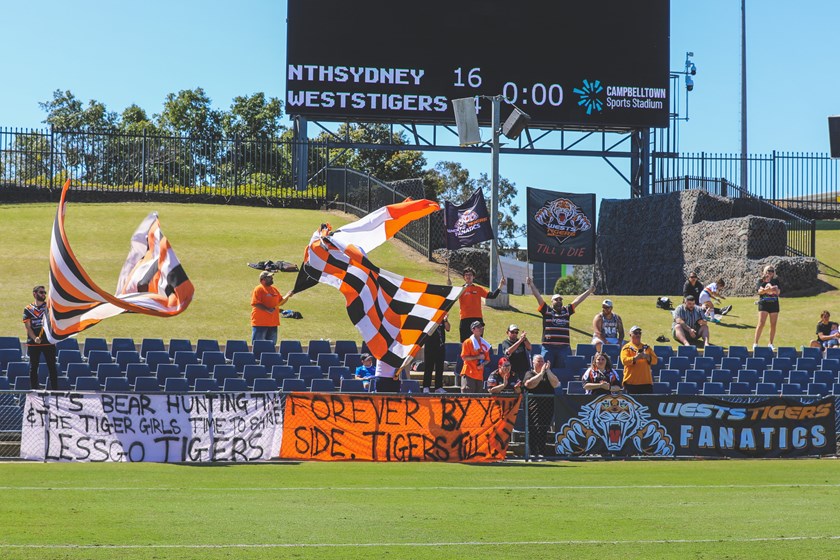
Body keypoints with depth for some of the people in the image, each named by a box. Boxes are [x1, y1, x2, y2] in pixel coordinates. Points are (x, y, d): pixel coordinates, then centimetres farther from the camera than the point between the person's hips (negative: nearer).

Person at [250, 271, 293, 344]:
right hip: (260, 324, -8)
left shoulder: (274, 289, 16)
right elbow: (255, 303, -18)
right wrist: (267, 309, -25)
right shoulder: (258, 289, -9)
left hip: (273, 324, 8)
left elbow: (280, 302, 21)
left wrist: (288, 296, 6)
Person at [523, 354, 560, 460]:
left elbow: (556, 384, 0)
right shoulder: (529, 373, 10)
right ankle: (532, 454, -7)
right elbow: (529, 384, -12)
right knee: (533, 430, -8)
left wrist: (548, 371, -6)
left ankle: (541, 454, 2)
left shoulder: (549, 374, 18)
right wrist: (541, 373, -10)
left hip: (548, 407, 3)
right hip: (534, 407, -3)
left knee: (543, 430, -1)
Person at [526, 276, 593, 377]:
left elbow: (578, 300, 18)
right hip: (548, 347, -3)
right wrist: (531, 285, -7)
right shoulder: (546, 311, 7)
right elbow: (538, 297, 1)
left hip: (564, 347, 3)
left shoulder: (567, 311, 14)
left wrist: (589, 291, 22)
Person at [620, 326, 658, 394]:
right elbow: (624, 360, -14)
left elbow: (655, 360, 8)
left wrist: (647, 357, -11)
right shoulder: (627, 347, 2)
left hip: (646, 381, 4)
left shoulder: (646, 347, 15)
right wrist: (635, 358, -27)